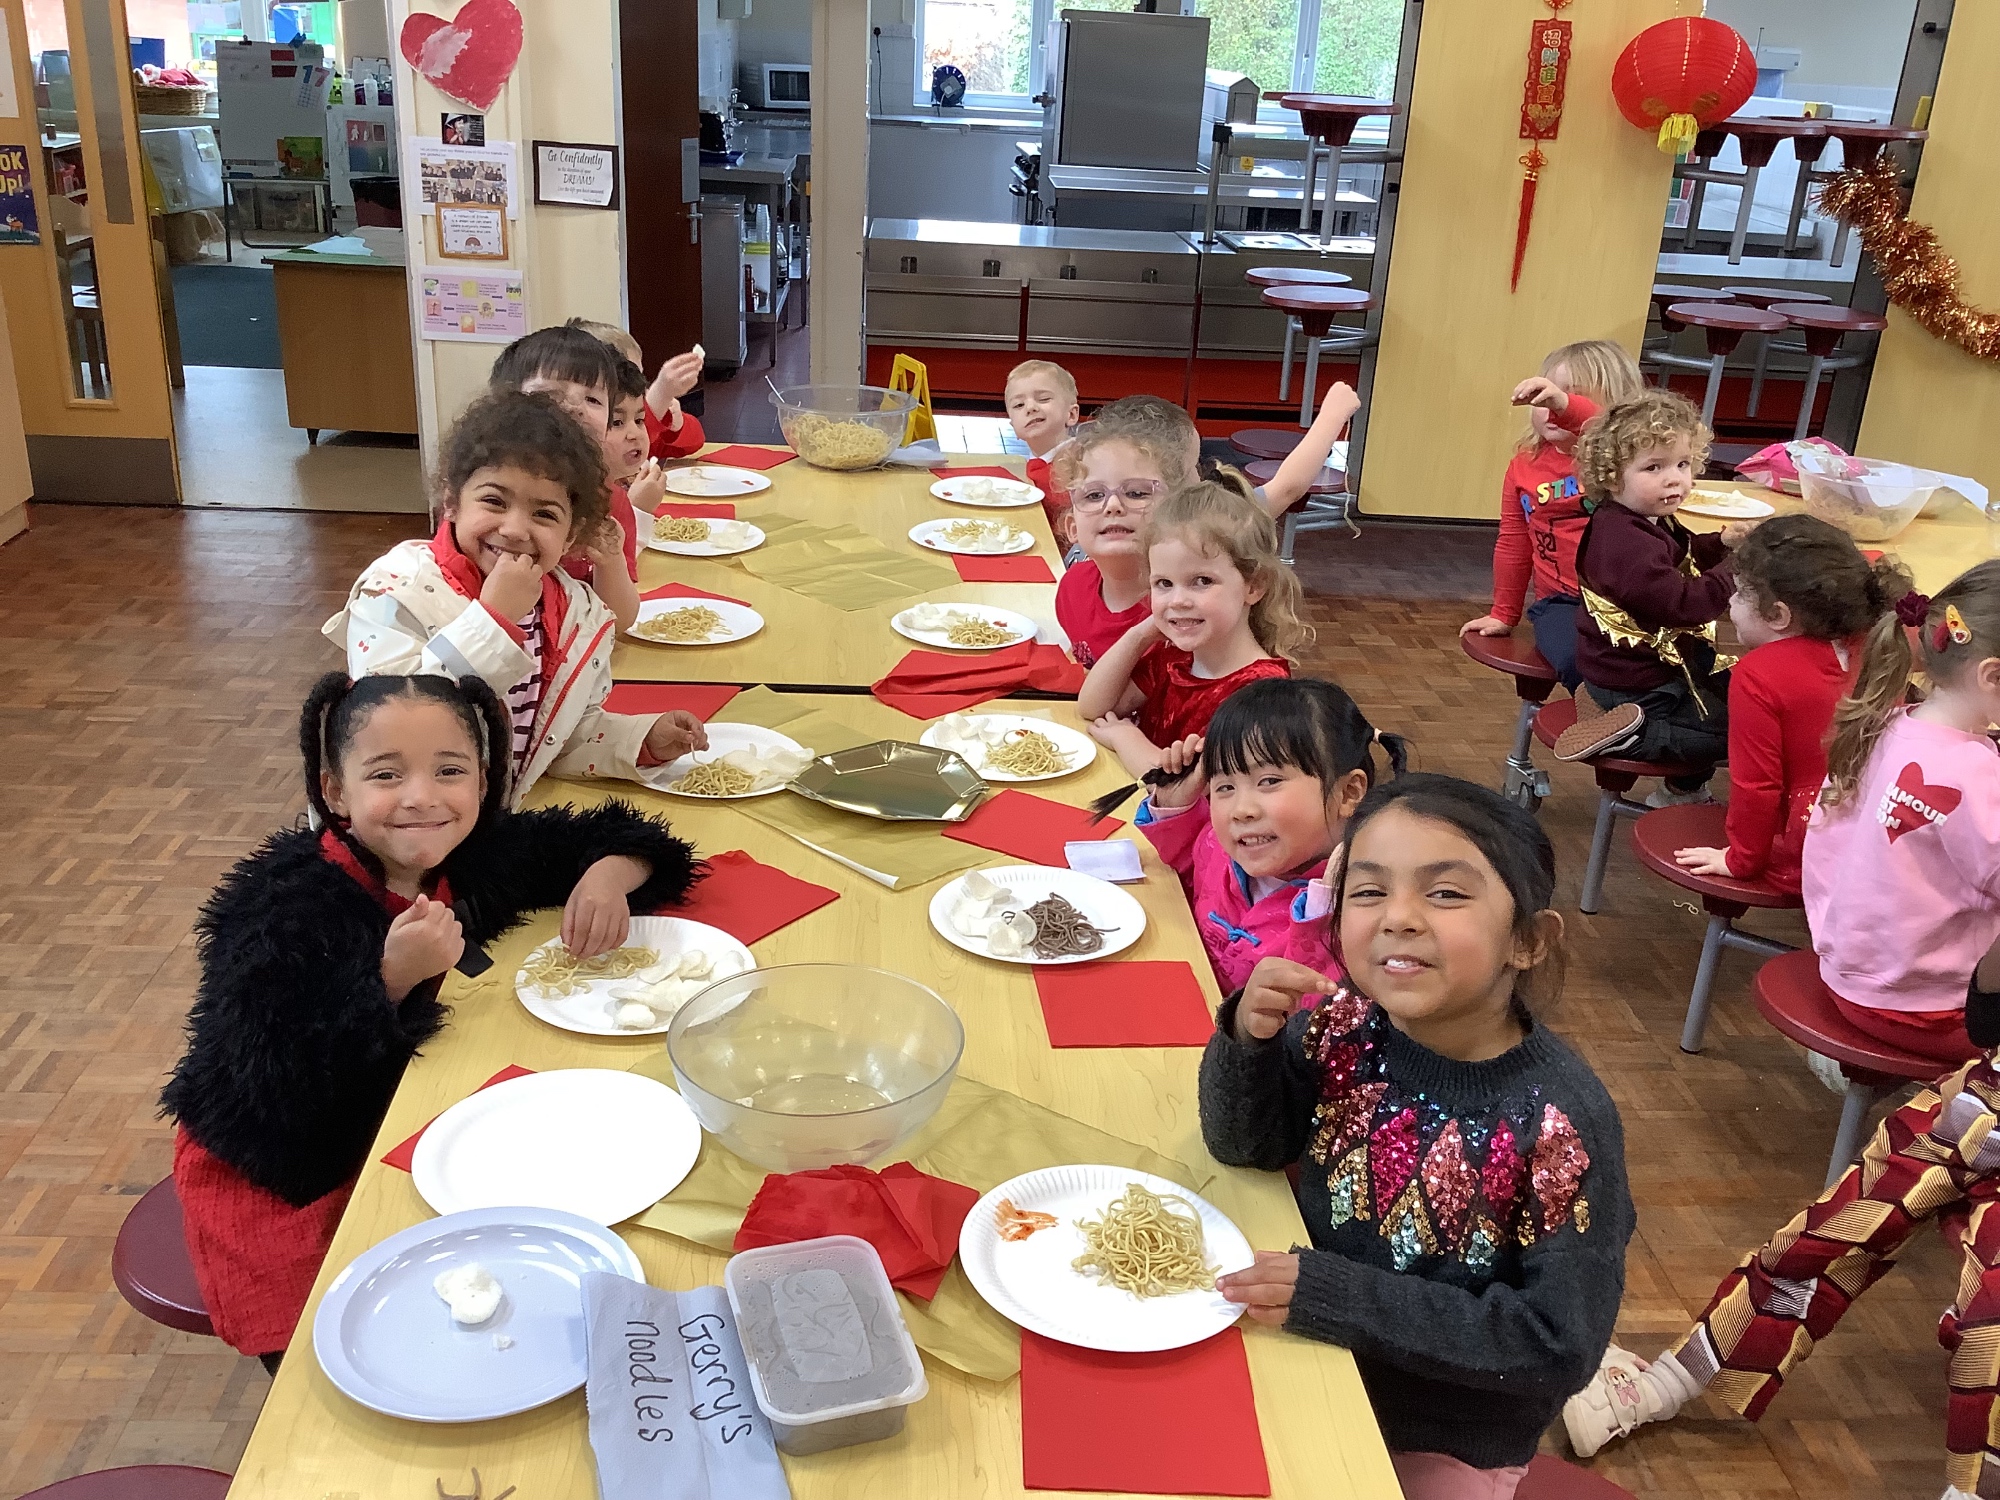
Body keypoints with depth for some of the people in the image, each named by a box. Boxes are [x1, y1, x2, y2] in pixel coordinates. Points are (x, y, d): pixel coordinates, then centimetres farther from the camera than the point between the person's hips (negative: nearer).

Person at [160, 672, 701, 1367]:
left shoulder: (479, 854, -12)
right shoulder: (285, 909, -27)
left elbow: (613, 836, 2)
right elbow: (277, 1104, -32)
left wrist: (610, 873, -21)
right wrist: (392, 980, -40)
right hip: (280, 1177, -5)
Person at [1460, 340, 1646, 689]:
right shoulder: (1524, 465, 9)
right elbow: (1513, 544, 18)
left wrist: (1567, 406, -46)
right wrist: (1503, 615, 22)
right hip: (1562, 602, 2)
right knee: (1577, 660, -31)